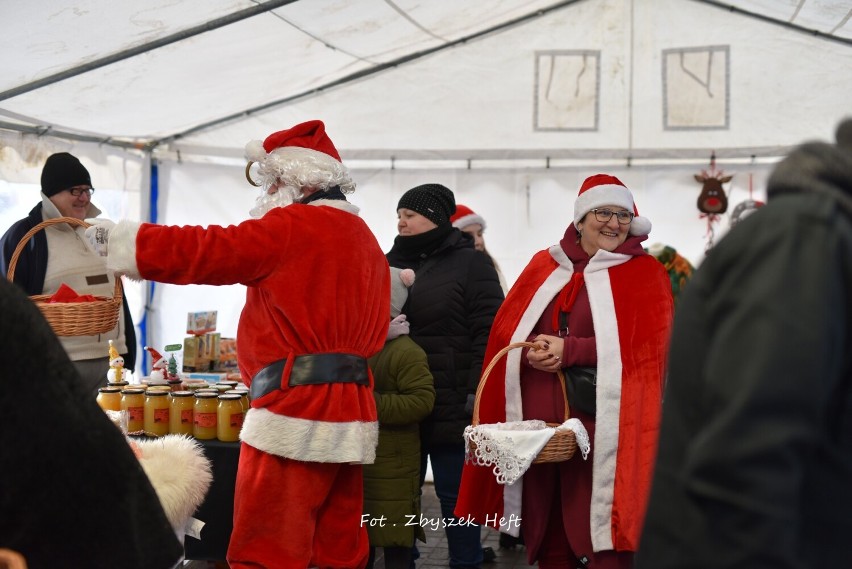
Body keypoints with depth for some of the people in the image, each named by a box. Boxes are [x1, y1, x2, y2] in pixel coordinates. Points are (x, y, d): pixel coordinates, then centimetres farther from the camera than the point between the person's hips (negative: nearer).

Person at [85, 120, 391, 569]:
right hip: (351, 418, 9)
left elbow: (204, 250, -6)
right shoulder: (367, 239, 19)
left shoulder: (293, 225, -7)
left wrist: (117, 238, 3)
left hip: (294, 416, -9)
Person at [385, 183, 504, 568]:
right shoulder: (396, 264, 14)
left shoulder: (471, 264, -2)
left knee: (456, 497, 3)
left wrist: (476, 394, -16)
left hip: (450, 406, -5)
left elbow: (488, 333, -9)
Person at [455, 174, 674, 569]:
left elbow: (648, 343, -9)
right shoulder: (544, 266, 15)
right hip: (536, 421, 4)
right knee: (546, 535, 10)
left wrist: (570, 350, -15)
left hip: (601, 425, -3)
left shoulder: (645, 273, 4)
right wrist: (530, 350, -12)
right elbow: (505, 328, 11)